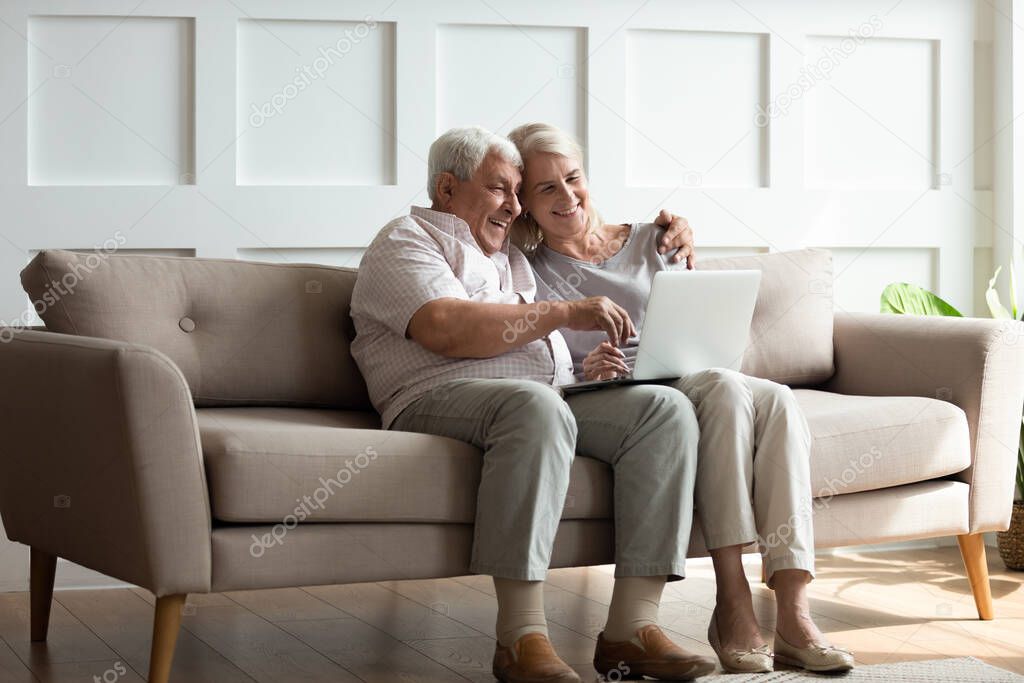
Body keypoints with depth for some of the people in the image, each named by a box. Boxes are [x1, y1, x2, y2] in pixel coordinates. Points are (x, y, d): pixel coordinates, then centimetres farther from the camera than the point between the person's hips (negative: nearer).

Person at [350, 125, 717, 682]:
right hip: (441, 401, -8)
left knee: (667, 408, -16)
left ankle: (631, 626, -25)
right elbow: (447, 330, -14)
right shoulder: (407, 241, 5)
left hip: (551, 398, 8)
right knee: (536, 406, -39)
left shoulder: (508, 256, 32)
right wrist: (565, 313, -12)